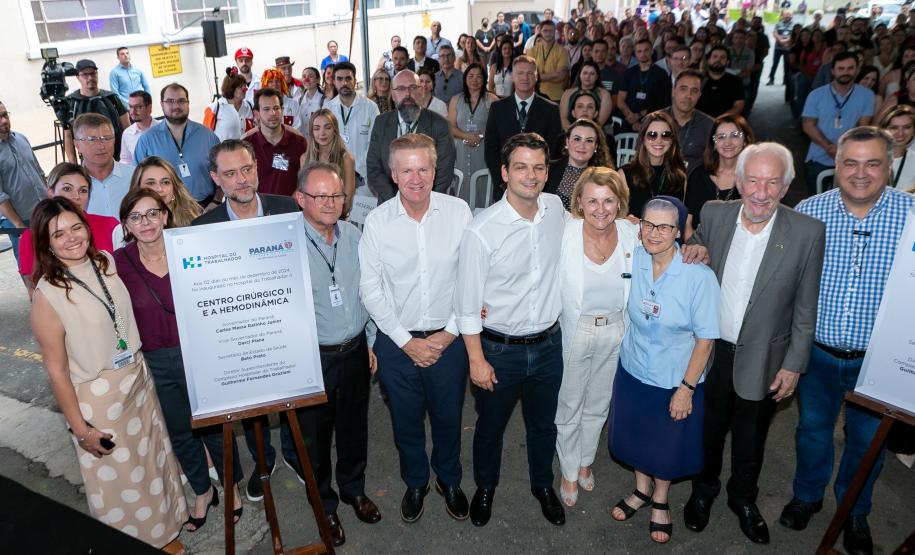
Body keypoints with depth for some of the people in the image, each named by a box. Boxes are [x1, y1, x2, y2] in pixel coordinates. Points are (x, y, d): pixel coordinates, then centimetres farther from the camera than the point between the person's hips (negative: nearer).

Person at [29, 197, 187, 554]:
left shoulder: (106, 262, -4)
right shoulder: (47, 295, -20)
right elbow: (57, 371, -15)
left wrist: (140, 367, 11)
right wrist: (80, 429, -11)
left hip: (138, 379, 6)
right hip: (95, 397, -6)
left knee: (152, 459, 21)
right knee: (117, 478, 12)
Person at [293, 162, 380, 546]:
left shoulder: (352, 234, 0)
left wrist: (368, 342, 13)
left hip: (355, 351, 5)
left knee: (355, 426, 22)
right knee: (316, 435, 15)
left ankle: (353, 489, 48)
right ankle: (325, 505, 40)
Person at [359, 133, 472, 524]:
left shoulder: (458, 212, -10)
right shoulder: (377, 222, -11)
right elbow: (370, 290, -7)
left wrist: (450, 332, -9)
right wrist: (406, 341, -10)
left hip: (449, 339, 0)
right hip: (397, 341, 0)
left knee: (448, 416, 19)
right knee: (406, 419, 18)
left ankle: (449, 480, 46)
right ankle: (415, 482, 46)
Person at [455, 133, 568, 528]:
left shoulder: (556, 208, -5)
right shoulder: (482, 231, -21)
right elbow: (467, 302, -14)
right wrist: (476, 359, -12)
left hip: (548, 343, 4)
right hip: (499, 348, -4)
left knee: (544, 423, 23)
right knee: (490, 426, 19)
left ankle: (543, 485, 50)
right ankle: (485, 487, 47)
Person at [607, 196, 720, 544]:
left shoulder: (699, 276, -24)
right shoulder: (634, 260, -12)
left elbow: (705, 339, -17)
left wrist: (686, 388, -15)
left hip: (675, 380, -3)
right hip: (632, 371, 3)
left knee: (667, 445, 18)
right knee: (637, 436, 22)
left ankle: (660, 501, 46)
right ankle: (642, 490, 50)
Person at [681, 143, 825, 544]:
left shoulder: (808, 232, -16)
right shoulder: (713, 214, -10)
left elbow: (806, 309, -8)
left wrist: (794, 365, -6)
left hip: (762, 359, -1)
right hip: (710, 350, 2)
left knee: (750, 439, 21)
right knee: (708, 428, 22)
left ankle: (743, 498, 48)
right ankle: (704, 490, 48)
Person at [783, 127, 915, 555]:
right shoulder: (808, 212, -7)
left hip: (878, 358, 0)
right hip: (817, 352, 1)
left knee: (867, 439, 18)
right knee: (813, 427, 20)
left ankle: (855, 512, 43)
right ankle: (807, 495, 45)